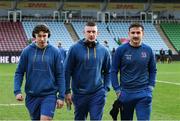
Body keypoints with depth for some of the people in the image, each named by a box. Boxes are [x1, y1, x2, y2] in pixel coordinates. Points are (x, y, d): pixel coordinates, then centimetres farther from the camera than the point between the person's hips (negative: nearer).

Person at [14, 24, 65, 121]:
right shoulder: (27, 51, 0)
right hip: (32, 96, 2)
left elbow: (60, 75, 0)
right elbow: (19, 72, 4)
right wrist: (17, 91, -8)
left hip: (49, 95, -2)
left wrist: (61, 96, -3)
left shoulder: (55, 52, -3)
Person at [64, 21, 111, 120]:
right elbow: (67, 71, -3)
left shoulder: (103, 50, 3)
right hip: (79, 94, -1)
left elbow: (108, 71, 13)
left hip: (98, 94, 1)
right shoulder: (74, 49, -5)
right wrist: (67, 91, -5)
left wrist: (106, 88, 3)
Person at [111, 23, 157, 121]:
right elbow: (114, 71, 0)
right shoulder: (121, 50, -4)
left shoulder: (148, 50, 1)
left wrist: (151, 86, 2)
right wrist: (117, 90, -5)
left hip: (144, 94, 0)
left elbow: (153, 70, 12)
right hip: (125, 93, 0)